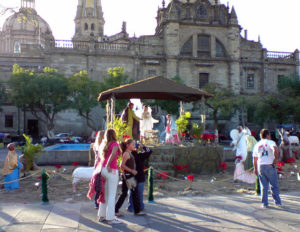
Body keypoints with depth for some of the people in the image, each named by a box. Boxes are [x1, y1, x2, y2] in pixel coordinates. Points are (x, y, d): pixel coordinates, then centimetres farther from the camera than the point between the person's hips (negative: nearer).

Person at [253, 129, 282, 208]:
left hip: (260, 166, 4)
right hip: (270, 166, -4)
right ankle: (277, 202, 15)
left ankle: (264, 203, 9)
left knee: (264, 186, 9)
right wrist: (276, 158, -13)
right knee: (274, 186, 10)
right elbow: (275, 149, -26)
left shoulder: (257, 145, 12)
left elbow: (255, 159, 12)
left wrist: (255, 169, 19)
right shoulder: (270, 142, -3)